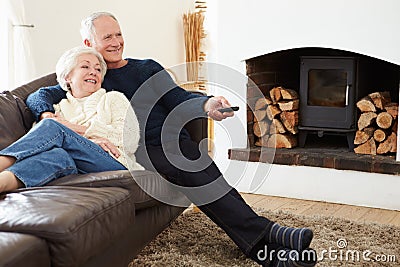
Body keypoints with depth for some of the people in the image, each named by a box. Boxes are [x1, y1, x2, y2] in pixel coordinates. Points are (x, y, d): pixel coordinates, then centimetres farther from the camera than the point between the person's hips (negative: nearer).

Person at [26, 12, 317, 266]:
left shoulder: (148, 69, 24)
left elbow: (178, 99, 13)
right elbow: (40, 95, 12)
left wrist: (206, 103, -9)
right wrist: (47, 114, -12)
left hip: (173, 141, 3)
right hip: (138, 152, -3)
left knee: (203, 172, -31)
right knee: (190, 172, -33)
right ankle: (263, 235, -43)